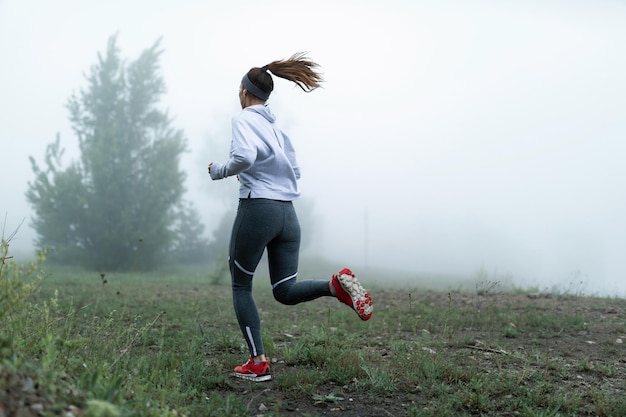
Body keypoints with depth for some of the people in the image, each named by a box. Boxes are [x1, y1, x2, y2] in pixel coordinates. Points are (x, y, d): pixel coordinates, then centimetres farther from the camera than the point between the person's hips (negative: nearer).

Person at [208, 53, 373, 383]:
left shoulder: (244, 119, -3)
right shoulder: (277, 127, 19)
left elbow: (244, 157, -22)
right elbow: (294, 171, 19)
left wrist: (218, 170, -5)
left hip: (256, 209, -6)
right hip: (287, 213, 7)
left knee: (240, 287, 9)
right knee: (285, 290, 9)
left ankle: (257, 363, 5)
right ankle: (337, 284, -18)